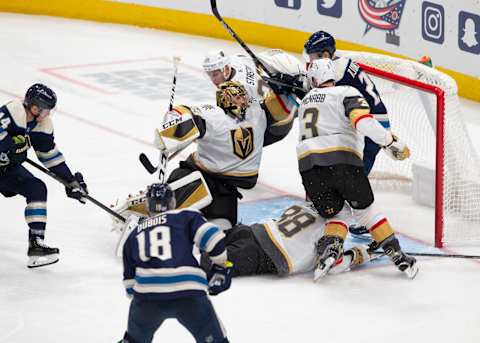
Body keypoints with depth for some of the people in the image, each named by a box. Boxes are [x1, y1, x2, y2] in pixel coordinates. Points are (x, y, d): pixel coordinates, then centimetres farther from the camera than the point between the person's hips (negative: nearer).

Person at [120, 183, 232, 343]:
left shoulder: (133, 233, 25)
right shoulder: (186, 217, 14)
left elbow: (130, 280, 25)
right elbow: (212, 237, -1)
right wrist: (221, 266, 14)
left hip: (147, 295, 2)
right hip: (188, 294, -2)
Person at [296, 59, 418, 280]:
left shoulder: (306, 101, 28)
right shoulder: (346, 93, 7)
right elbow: (363, 121, -11)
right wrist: (391, 142, -9)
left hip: (308, 163, 3)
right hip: (343, 160, -3)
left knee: (336, 214, 18)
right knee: (364, 209, 16)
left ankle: (330, 247, -11)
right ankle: (397, 256, 13)